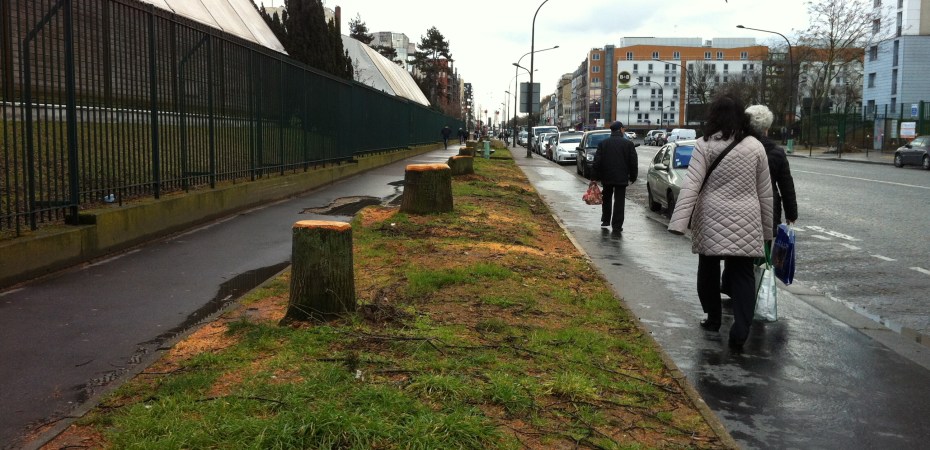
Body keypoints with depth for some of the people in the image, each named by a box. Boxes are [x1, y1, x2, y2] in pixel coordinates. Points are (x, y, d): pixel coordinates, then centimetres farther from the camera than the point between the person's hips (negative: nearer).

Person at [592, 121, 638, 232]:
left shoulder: (603, 143, 1)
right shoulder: (628, 144, -3)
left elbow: (597, 162, -1)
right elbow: (633, 163, -2)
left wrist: (595, 177, 4)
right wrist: (632, 177, 8)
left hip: (607, 177, 2)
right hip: (622, 177, -2)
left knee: (607, 199, 21)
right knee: (619, 201, 2)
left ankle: (605, 221, 26)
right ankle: (617, 226, 1)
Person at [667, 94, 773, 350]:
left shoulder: (705, 145, -4)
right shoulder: (755, 146, 4)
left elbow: (691, 186, -12)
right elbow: (765, 193, 9)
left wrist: (679, 221, -14)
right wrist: (767, 229, 17)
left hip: (711, 219, -1)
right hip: (746, 222, 1)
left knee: (709, 269, 17)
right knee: (742, 274, 5)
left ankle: (713, 319, 30)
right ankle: (741, 330, -7)